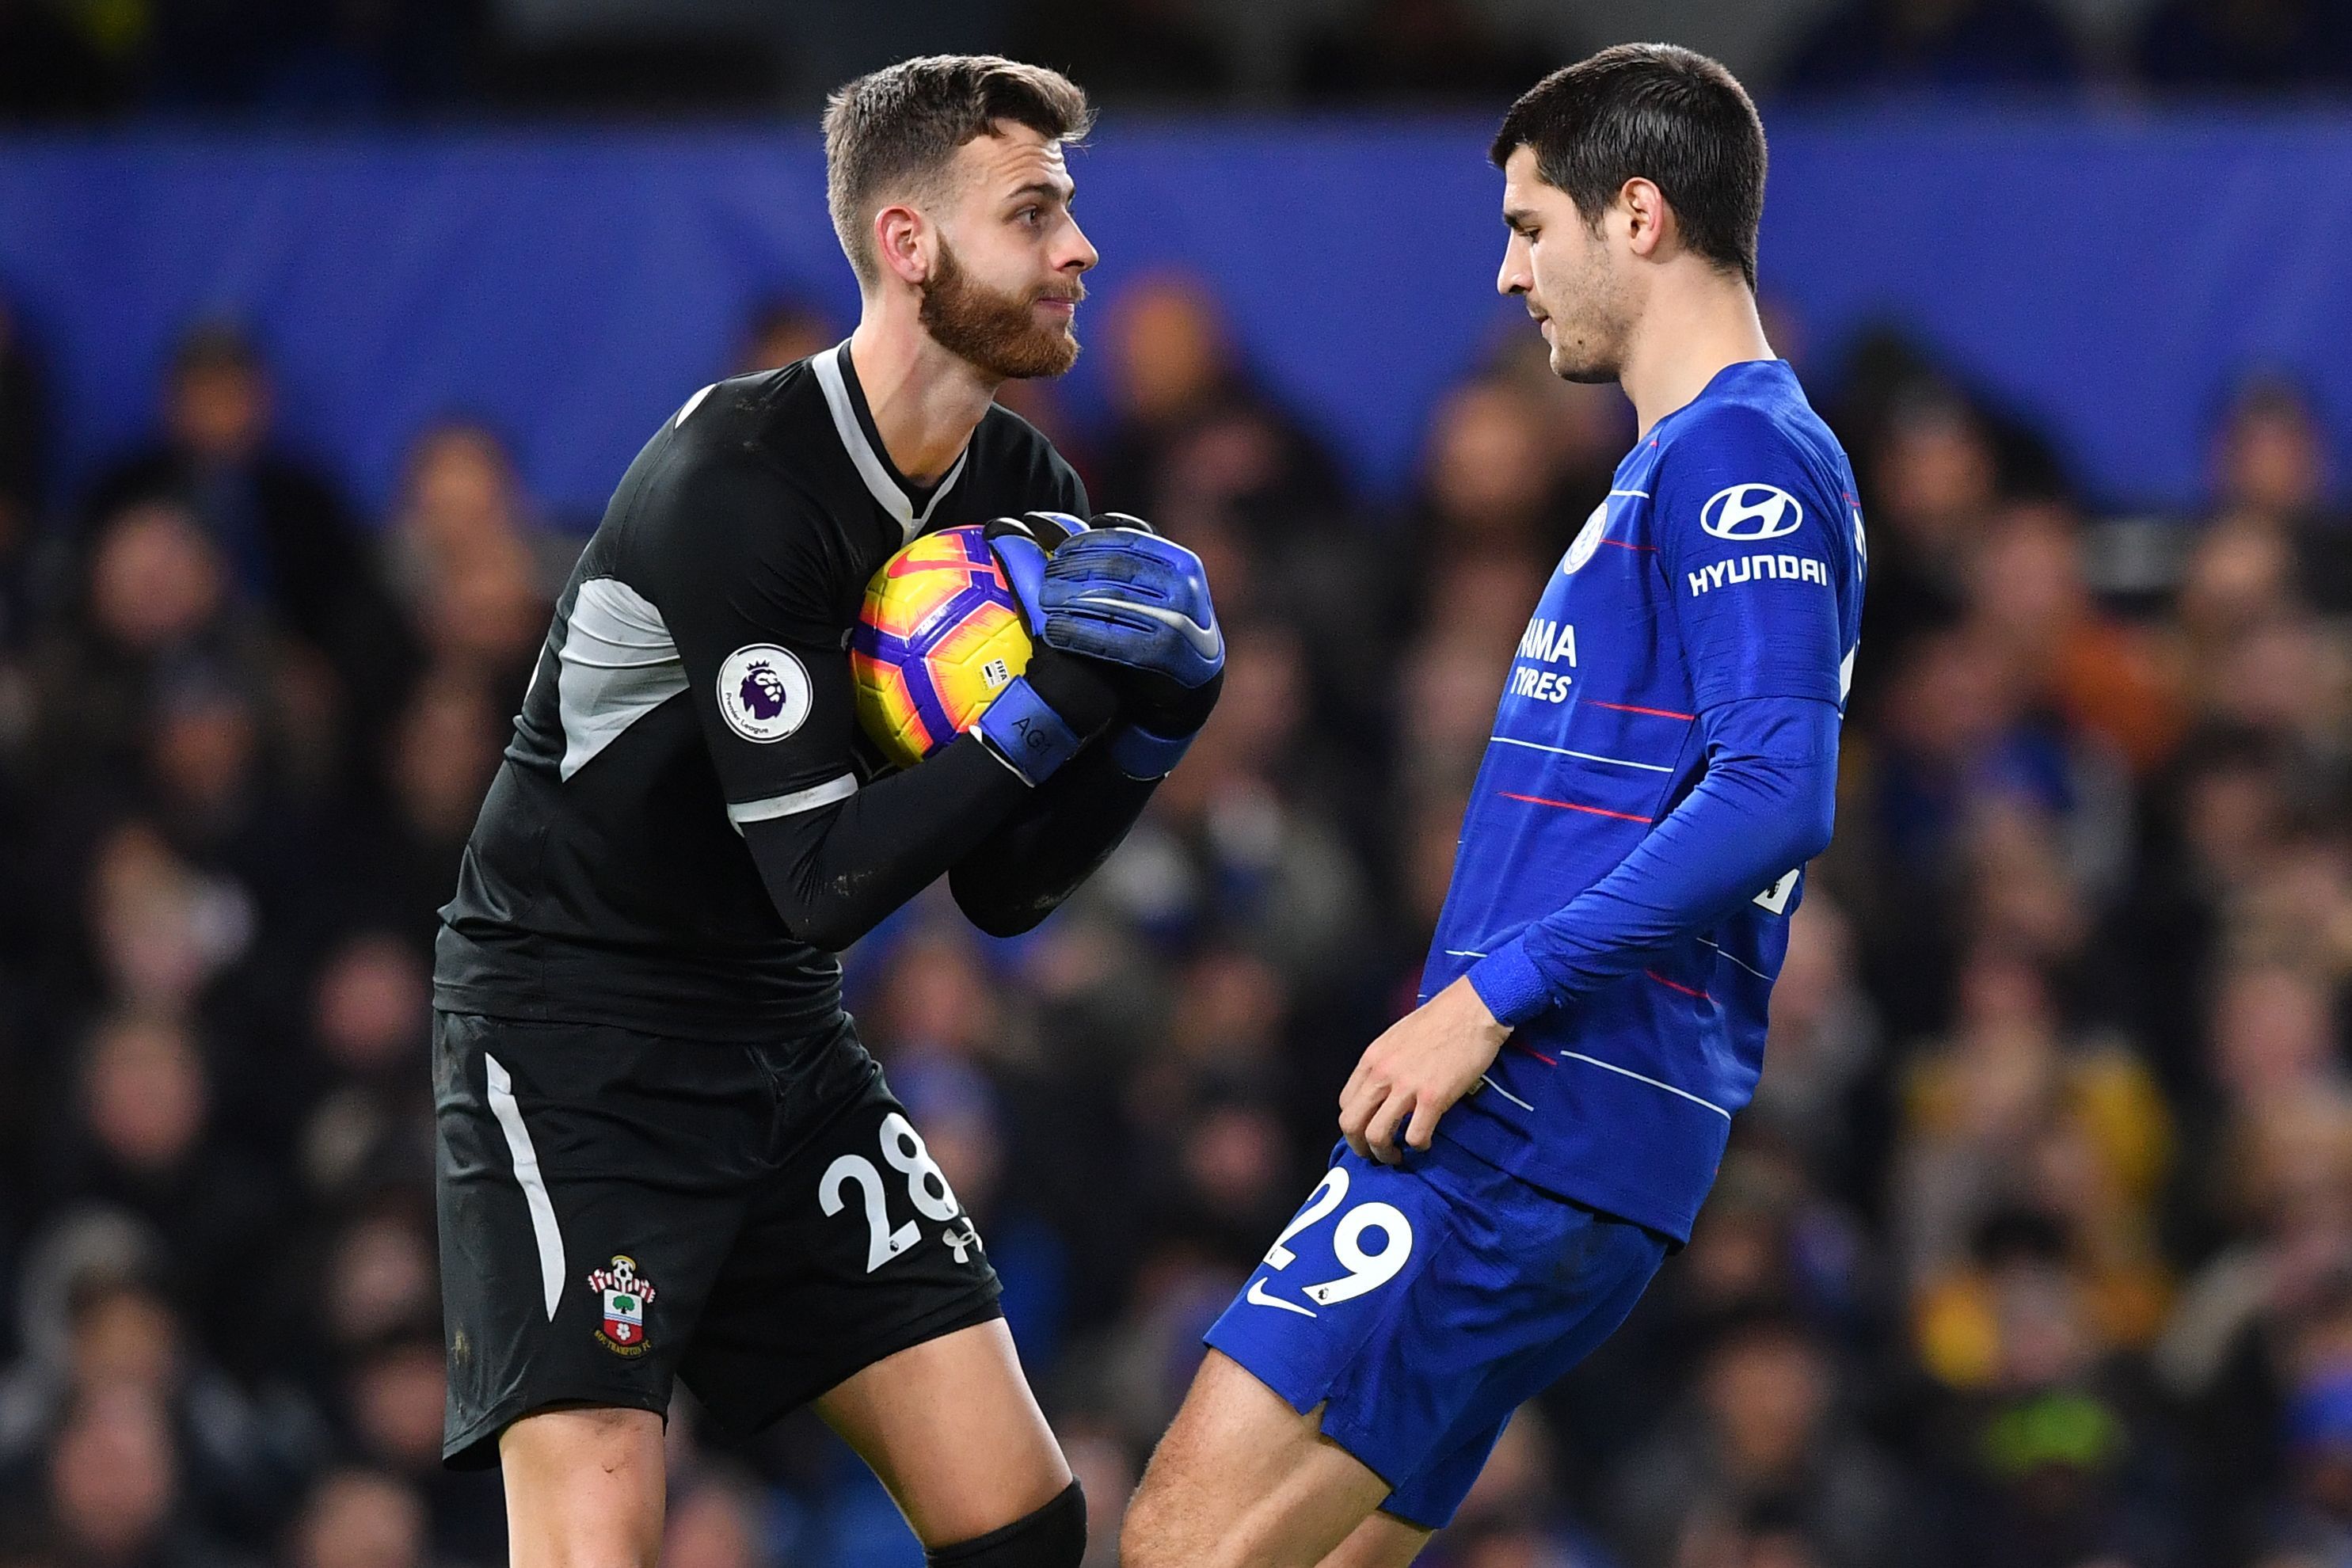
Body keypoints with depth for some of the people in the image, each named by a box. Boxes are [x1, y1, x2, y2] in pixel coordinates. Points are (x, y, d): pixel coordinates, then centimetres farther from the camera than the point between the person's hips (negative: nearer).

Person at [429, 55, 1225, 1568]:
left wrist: (1138, 735, -10)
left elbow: (1003, 890, 6)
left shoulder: (1021, 493, 2)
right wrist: (1047, 714, -28)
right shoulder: (733, 485, -22)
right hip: (575, 1029, -8)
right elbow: (825, 876, -25)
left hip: (782, 1036, 8)